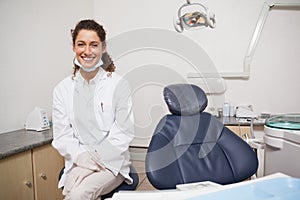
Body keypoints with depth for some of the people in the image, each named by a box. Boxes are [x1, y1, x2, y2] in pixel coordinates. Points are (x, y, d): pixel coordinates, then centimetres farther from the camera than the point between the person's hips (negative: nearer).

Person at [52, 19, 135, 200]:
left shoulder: (119, 84, -5)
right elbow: (61, 135, 4)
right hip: (78, 163, 3)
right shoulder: (62, 89, 5)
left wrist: (96, 160, -13)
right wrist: (82, 157, -13)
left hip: (112, 163, -2)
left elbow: (124, 132, -5)